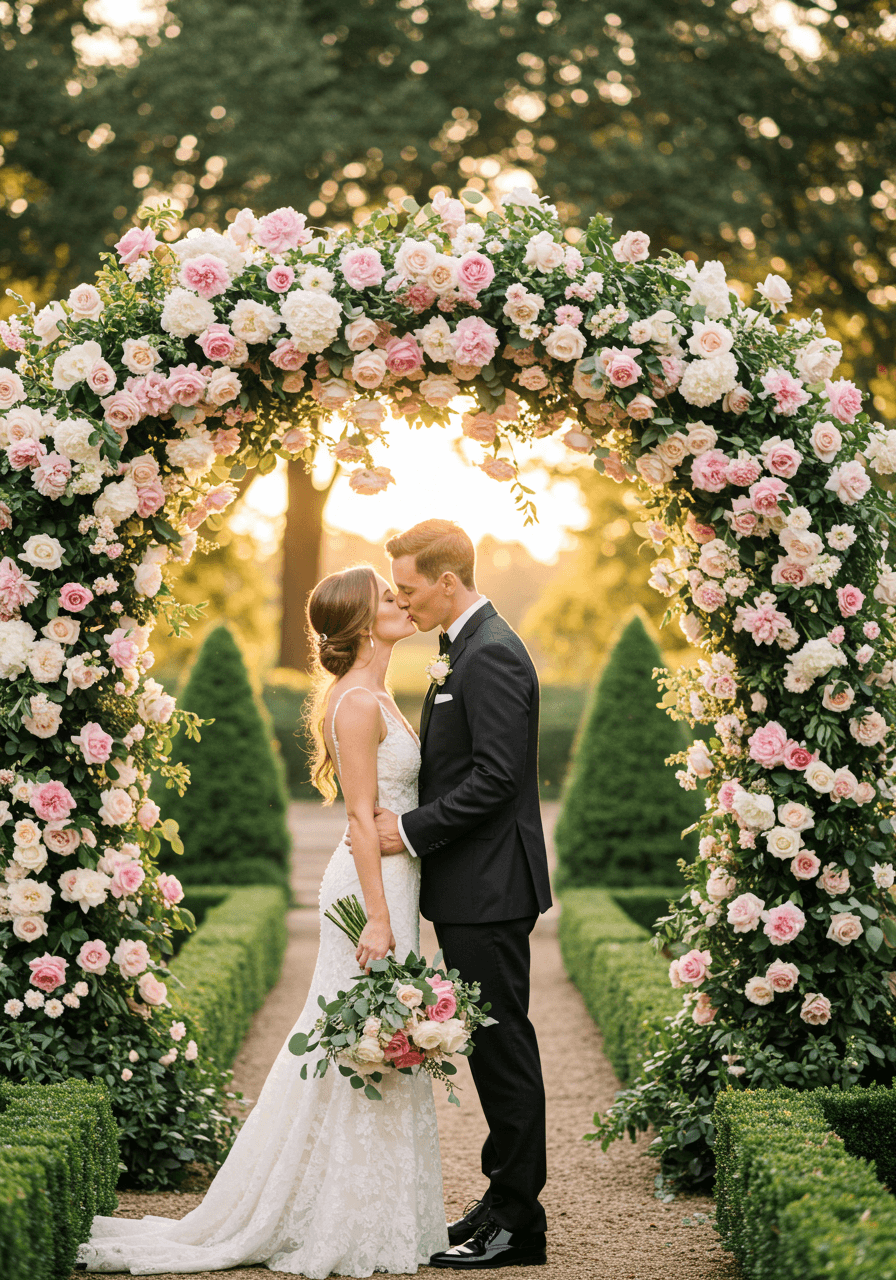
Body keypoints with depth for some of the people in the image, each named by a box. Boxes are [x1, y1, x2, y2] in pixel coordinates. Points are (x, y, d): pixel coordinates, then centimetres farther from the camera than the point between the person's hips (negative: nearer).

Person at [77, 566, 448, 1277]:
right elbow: (362, 817, -19)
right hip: (372, 889, -10)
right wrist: (378, 920, -21)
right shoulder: (356, 702, -15)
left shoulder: (374, 697, 15)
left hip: (390, 884, 10)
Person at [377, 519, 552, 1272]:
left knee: (502, 1047, -4)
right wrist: (408, 818, 11)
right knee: (492, 1047, 14)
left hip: (488, 890, -10)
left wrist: (414, 831, -18)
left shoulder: (491, 654, -16)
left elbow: (496, 776, -22)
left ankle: (517, 1223, 3)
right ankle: (507, 1202, 22)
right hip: (470, 888, 10)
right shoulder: (471, 648, 16)